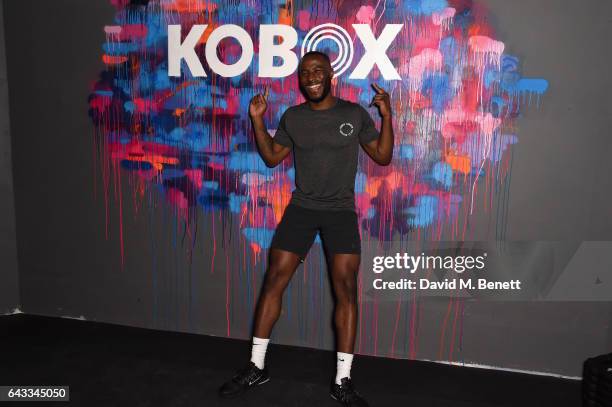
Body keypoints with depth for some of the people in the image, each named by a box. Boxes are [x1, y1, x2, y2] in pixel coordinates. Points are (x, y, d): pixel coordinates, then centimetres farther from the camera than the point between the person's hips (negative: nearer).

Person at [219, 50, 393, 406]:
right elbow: (272, 157, 13)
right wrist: (258, 120, 1)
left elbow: (383, 156, 1)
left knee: (346, 287, -11)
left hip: (341, 211, -2)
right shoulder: (292, 117, 5)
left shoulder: (355, 114, -1)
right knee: (275, 279, -2)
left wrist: (386, 116, -11)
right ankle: (257, 367, 13)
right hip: (301, 208, 2)